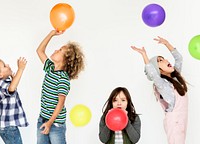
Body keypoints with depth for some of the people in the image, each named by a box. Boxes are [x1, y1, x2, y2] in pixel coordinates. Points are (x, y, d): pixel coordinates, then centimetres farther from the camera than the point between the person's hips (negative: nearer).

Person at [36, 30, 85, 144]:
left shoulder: (63, 78, -17)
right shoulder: (50, 68, 5)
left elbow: (61, 103, -19)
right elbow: (40, 51, 14)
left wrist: (50, 122, -20)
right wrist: (52, 33, 6)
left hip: (56, 122, -7)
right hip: (42, 119, 7)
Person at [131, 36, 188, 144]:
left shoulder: (175, 76, 7)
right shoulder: (161, 84, -16)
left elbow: (178, 58, 14)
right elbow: (152, 74, -36)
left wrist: (167, 44, 7)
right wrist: (144, 54, -34)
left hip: (181, 120, 8)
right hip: (174, 121, -8)